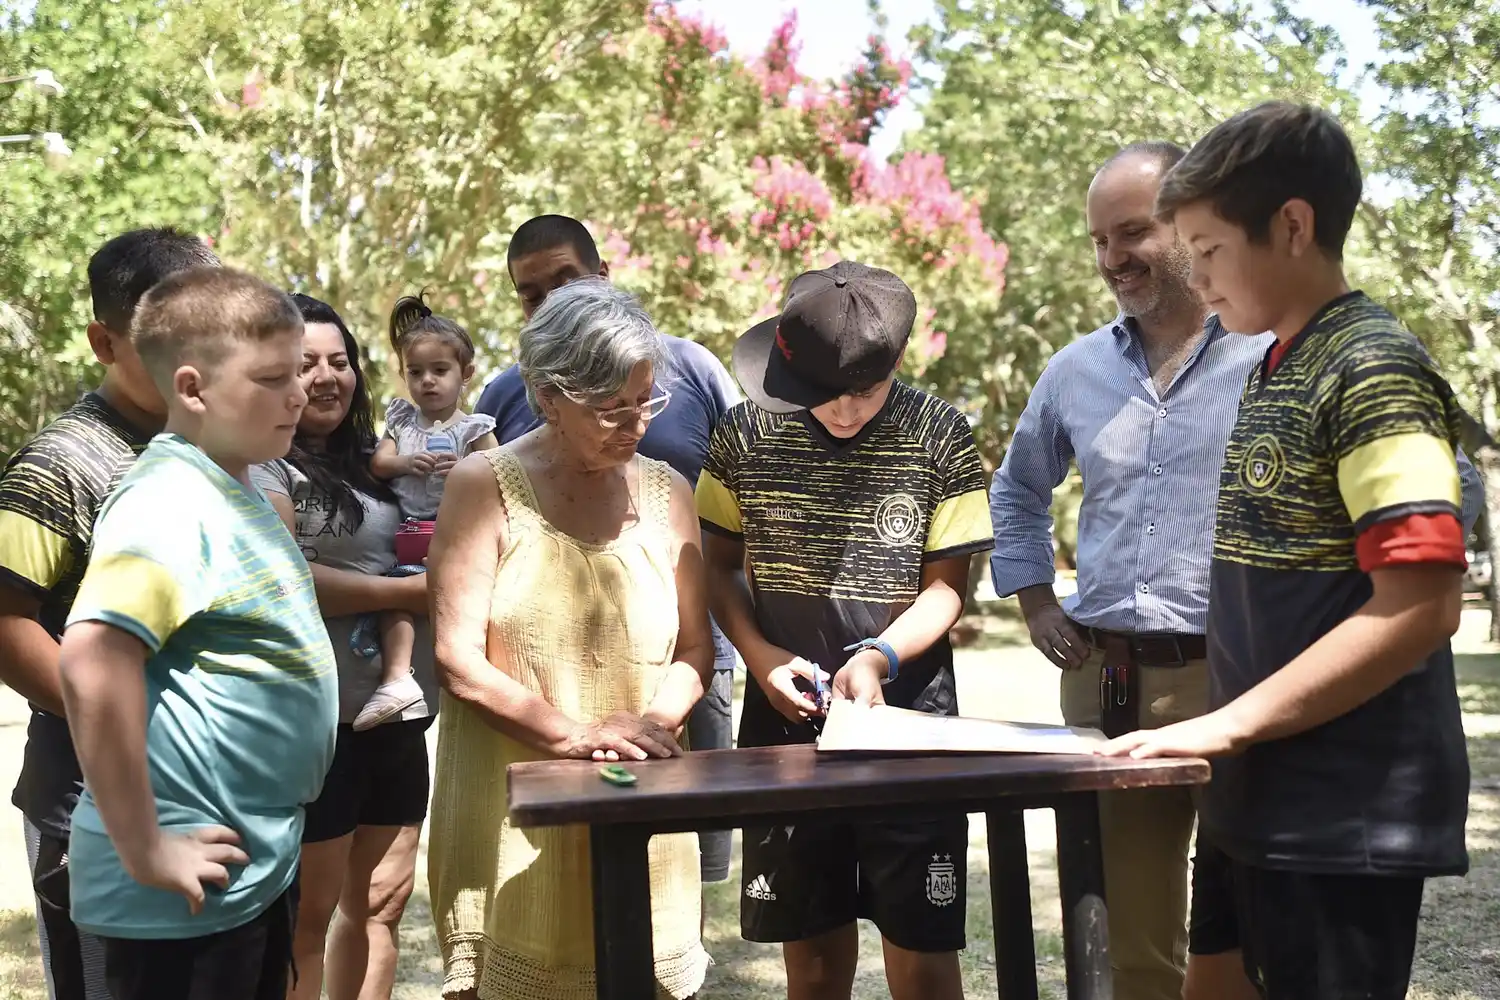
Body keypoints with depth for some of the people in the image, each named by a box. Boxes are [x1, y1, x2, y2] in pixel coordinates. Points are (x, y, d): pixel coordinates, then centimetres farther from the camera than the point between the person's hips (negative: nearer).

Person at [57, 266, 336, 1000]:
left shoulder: (235, 491, 10)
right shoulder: (168, 501, -19)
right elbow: (91, 664, -32)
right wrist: (145, 851, -25)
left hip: (258, 870, 9)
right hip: (187, 900, -9)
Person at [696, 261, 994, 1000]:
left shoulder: (940, 438, -6)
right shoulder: (746, 435, -2)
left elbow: (947, 584, -3)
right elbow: (718, 564, 7)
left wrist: (877, 657, -20)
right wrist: (760, 655, -9)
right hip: (785, 719, 2)